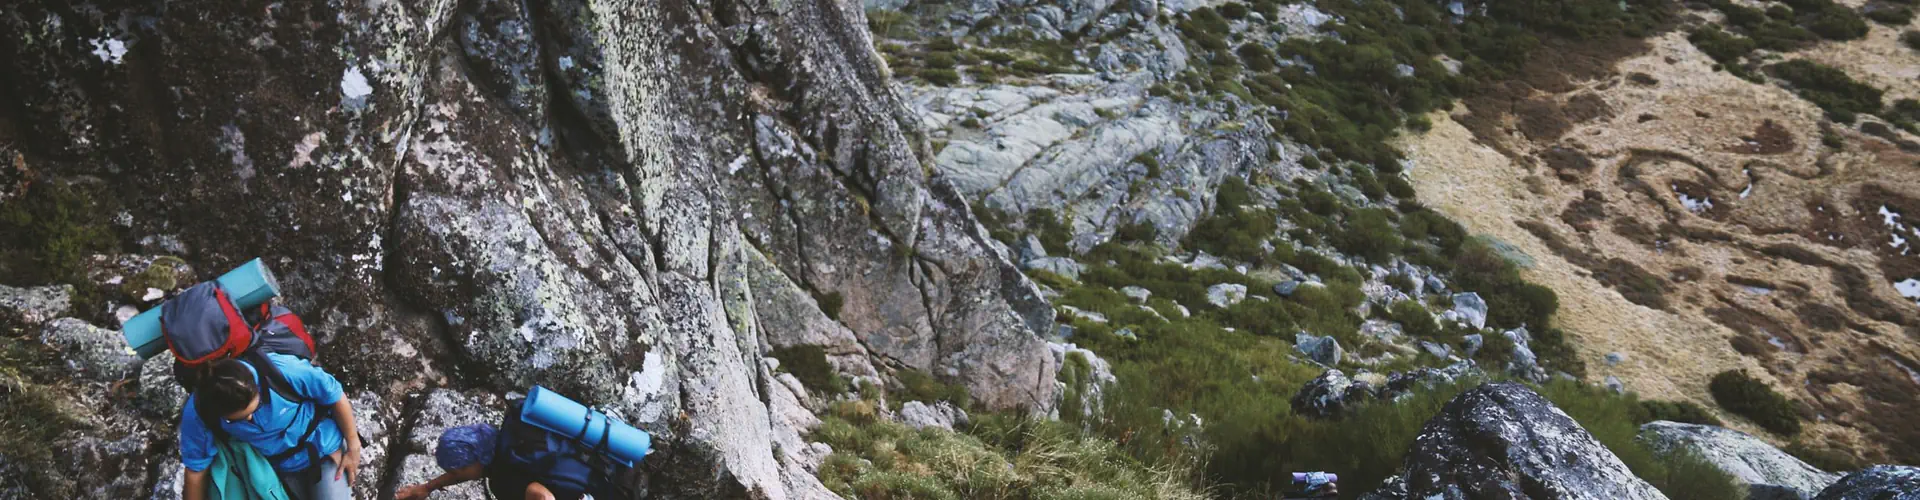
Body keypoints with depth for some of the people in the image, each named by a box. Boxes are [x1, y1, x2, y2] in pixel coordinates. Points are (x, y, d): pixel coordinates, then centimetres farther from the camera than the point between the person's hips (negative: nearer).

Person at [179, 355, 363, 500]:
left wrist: (353, 447, -10)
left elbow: (335, 396, -20)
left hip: (323, 448, -2)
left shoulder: (283, 370, -35)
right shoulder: (197, 414, -27)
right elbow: (196, 469, -13)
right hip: (278, 467, 2)